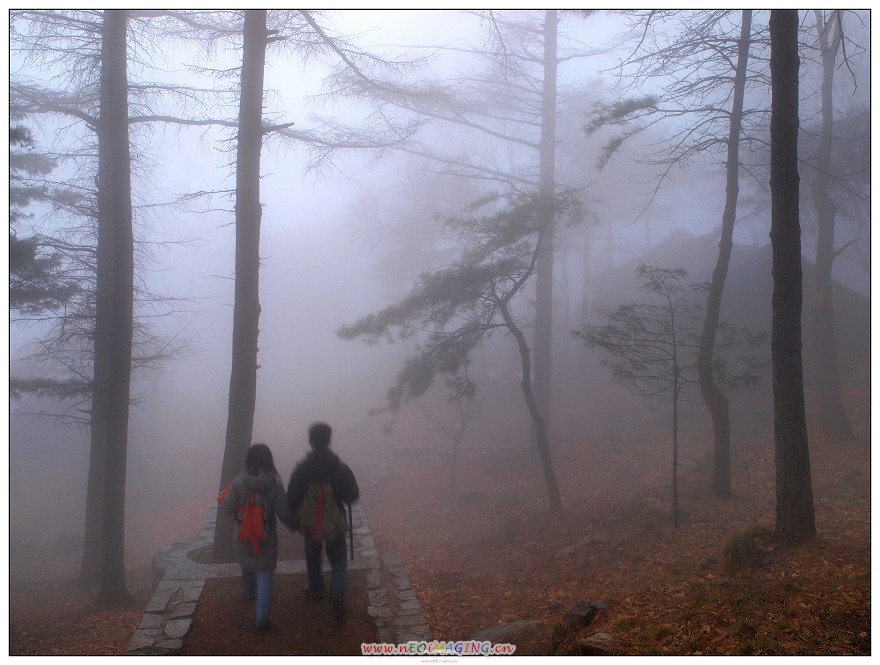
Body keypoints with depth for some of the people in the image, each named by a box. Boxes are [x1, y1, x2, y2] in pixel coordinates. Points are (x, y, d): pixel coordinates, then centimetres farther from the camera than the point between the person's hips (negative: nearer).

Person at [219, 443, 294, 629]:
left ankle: (249, 592, 54)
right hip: (266, 537, -1)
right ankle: (262, 616, 1)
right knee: (265, 572, 8)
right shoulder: (274, 483, -18)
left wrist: (223, 497, 12)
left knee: (246, 564, 28)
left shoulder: (238, 482, -18)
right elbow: (284, 512, -12)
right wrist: (293, 523, 8)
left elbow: (228, 507, -9)